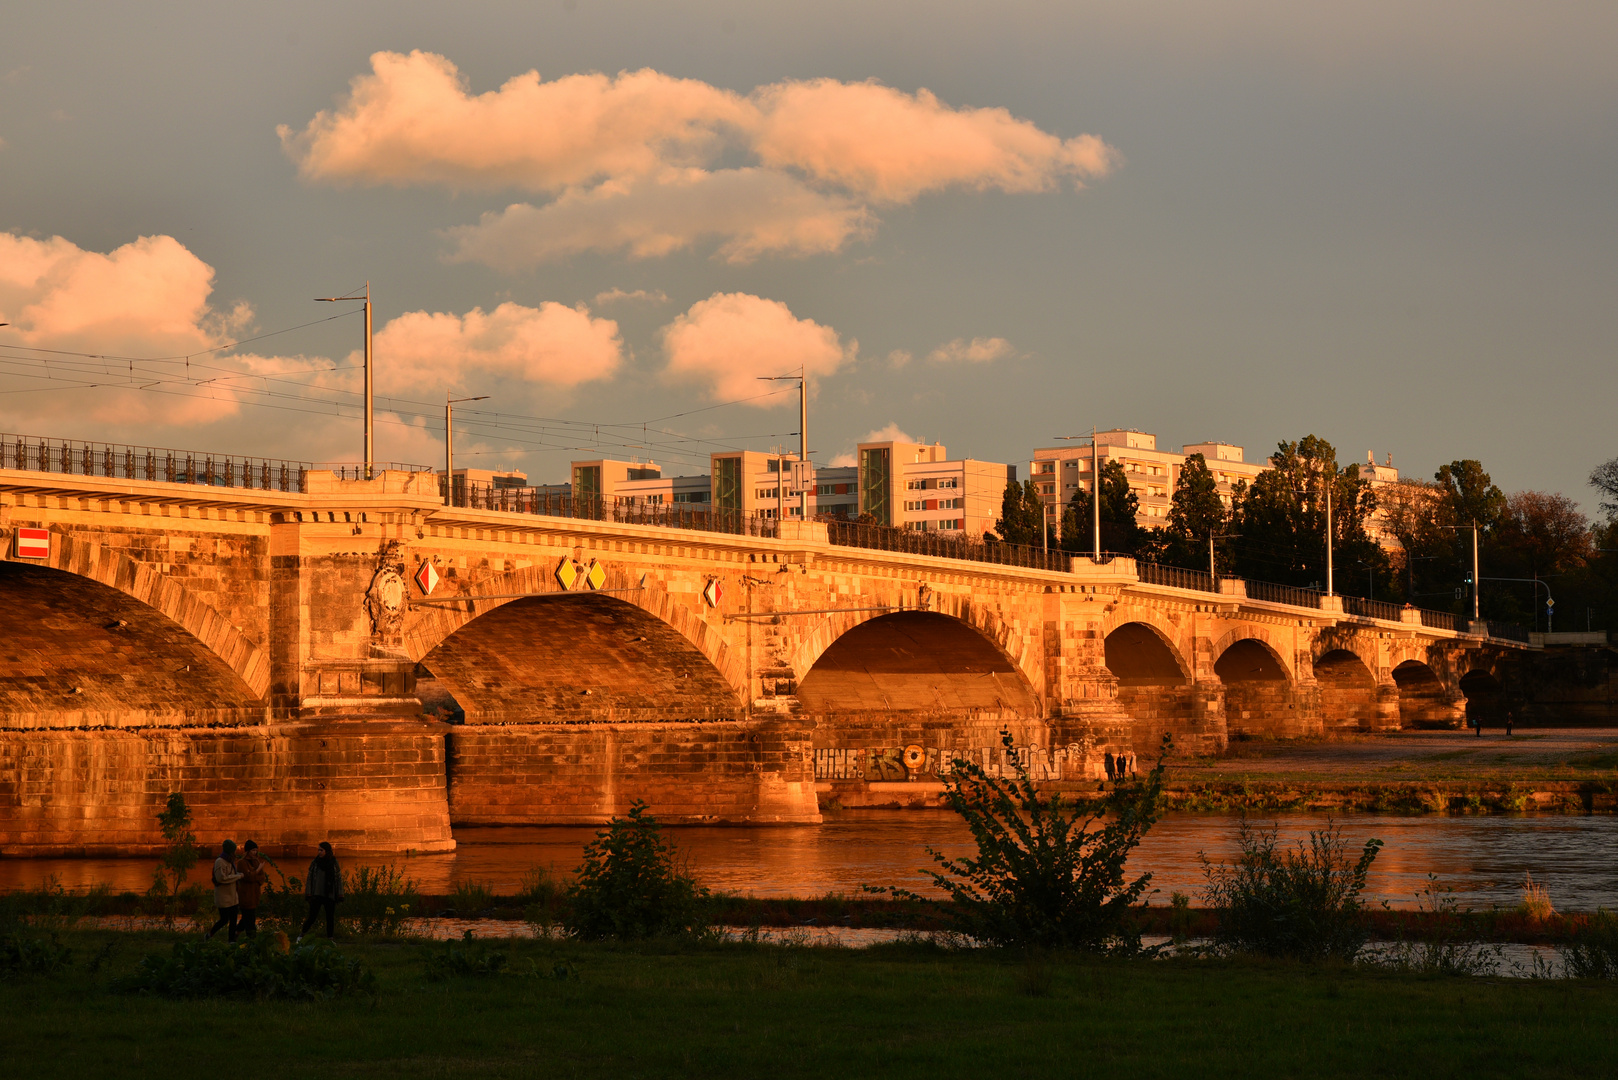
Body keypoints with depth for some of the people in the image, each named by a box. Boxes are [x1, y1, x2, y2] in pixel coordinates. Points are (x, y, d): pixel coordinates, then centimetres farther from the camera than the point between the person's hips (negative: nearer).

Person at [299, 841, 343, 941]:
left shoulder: (334, 863, 3)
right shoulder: (315, 862, 2)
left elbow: (339, 879, 6)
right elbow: (309, 879, 3)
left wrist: (339, 896, 0)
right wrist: (308, 894, -5)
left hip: (330, 895, 1)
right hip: (317, 894, -1)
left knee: (330, 918, 4)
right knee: (312, 916, -7)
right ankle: (301, 936, 5)